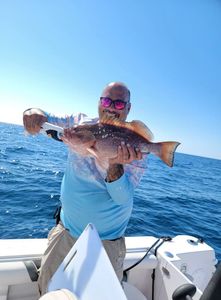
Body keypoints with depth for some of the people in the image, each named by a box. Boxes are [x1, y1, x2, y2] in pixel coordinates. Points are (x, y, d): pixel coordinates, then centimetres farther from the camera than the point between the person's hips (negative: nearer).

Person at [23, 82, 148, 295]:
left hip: (106, 242, -2)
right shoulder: (80, 123, -7)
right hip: (66, 232, 3)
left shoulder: (136, 147, -15)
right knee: (47, 287, 20)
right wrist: (35, 113, -31)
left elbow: (122, 198, -21)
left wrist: (115, 165, -41)